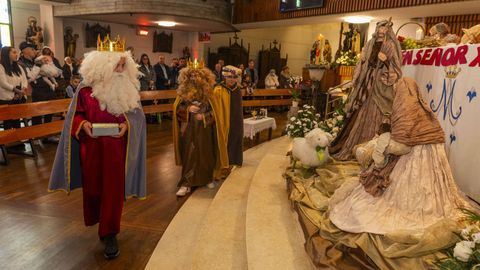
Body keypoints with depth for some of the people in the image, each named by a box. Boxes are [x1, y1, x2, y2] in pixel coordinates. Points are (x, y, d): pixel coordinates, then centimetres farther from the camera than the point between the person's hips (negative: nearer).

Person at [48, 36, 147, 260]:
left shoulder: (129, 87, -1)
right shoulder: (87, 88, -5)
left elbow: (136, 115, 1)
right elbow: (76, 114, 1)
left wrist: (126, 125, -17)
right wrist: (83, 124, -19)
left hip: (117, 147, 0)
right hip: (92, 147, 0)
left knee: (113, 188, 2)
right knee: (93, 185, 15)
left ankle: (109, 234, 13)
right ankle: (99, 220, 42)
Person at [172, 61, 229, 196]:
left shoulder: (209, 92, -4)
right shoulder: (184, 91, 1)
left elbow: (216, 111, -4)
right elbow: (177, 108, 4)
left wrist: (204, 117, -16)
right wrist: (188, 109, -14)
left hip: (205, 129, -1)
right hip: (189, 129, 1)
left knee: (206, 154, 10)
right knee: (189, 155, 2)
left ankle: (208, 179, 30)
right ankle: (186, 184, 6)